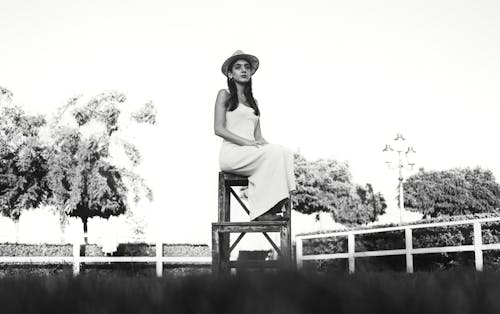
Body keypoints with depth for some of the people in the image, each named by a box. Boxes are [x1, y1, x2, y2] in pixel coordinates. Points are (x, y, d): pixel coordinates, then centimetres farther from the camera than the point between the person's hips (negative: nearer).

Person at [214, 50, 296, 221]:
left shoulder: (253, 101, 26)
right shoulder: (224, 95, 7)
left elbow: (258, 135, 19)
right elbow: (219, 129, -4)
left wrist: (267, 144, -5)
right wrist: (247, 142, -15)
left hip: (251, 155, 6)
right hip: (232, 153, -6)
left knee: (286, 152, -23)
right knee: (273, 153, -30)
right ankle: (262, 210, -30)